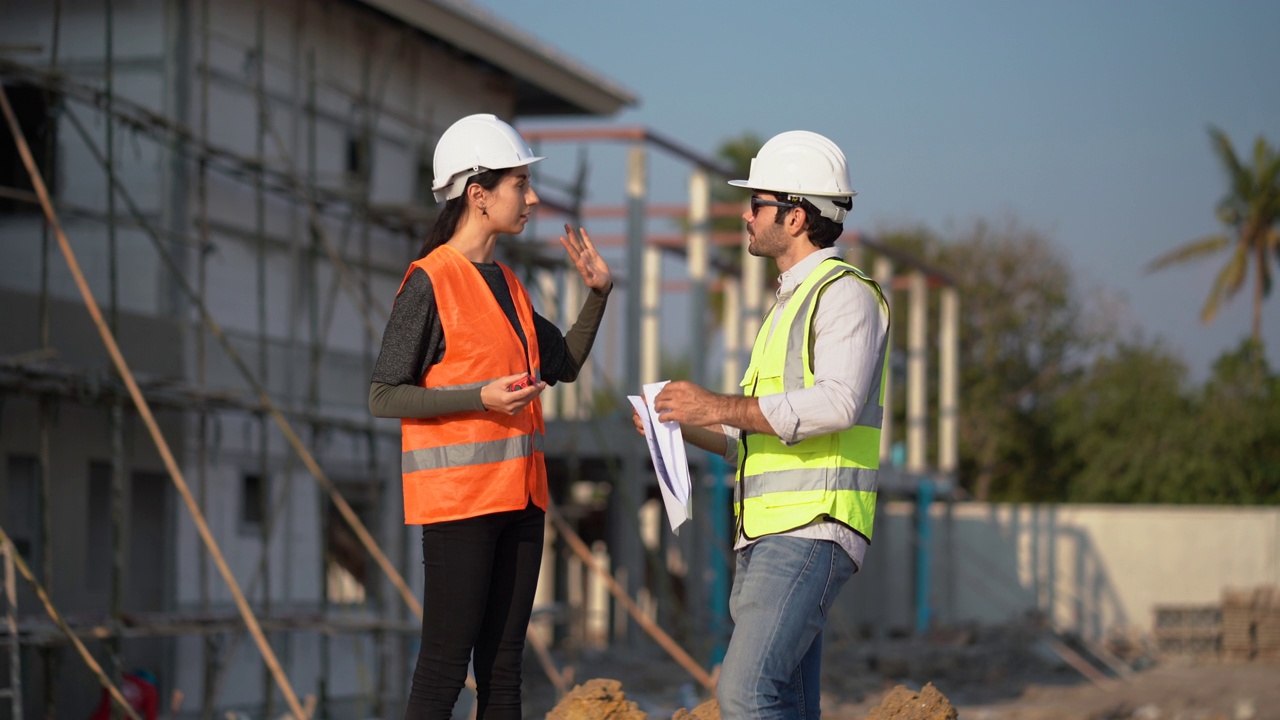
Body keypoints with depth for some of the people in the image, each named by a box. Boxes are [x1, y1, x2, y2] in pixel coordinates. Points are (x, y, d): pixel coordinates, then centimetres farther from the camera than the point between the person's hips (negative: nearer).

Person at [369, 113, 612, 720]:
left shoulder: (506, 285, 14)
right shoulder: (430, 282, -9)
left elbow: (565, 364, 25)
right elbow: (383, 396, -11)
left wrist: (598, 292, 12)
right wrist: (480, 398, -19)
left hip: (517, 498, 8)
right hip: (455, 497, -8)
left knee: (502, 668, 8)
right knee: (444, 669, -8)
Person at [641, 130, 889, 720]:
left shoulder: (845, 293, -6)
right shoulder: (790, 304, 25)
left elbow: (838, 403, -24)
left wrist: (721, 407, -22)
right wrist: (684, 426, 15)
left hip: (811, 533, -10)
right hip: (767, 538, 10)